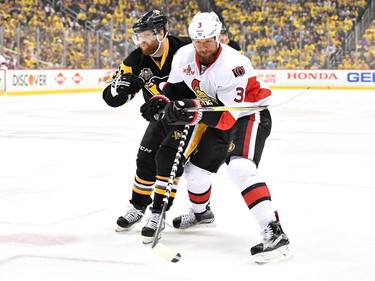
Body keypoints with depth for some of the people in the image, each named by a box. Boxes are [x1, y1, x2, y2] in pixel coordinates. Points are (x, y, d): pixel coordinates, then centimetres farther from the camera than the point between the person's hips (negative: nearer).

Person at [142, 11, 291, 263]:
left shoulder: (232, 66, -32)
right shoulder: (184, 57, -10)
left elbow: (228, 118, -33)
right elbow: (173, 87, 9)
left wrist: (195, 112, -42)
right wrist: (161, 103, -9)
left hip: (249, 115, -8)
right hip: (217, 115, 8)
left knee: (240, 169, -30)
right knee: (195, 164, 17)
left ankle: (274, 233, -39)